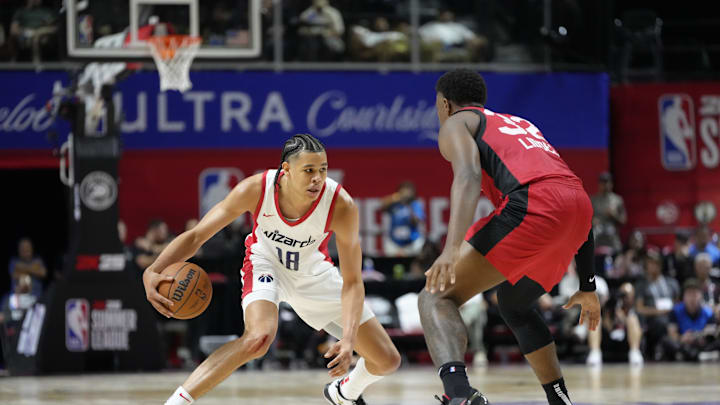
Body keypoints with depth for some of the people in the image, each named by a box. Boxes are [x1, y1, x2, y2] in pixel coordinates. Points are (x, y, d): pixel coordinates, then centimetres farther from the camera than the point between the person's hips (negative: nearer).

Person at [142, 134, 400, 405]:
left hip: (314, 271, 2)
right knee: (259, 337, -36)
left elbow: (352, 283, -26)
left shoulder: (341, 205, -32)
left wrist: (349, 340, -40)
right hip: (266, 263, -2)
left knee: (388, 360, 3)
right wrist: (153, 272, -40)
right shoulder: (256, 189, -32)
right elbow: (196, 235, -24)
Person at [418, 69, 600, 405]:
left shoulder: (456, 123, 18)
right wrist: (588, 287, 40)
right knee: (513, 303, 33)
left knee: (436, 298, -7)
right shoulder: (521, 125, 40)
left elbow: (468, 177, -6)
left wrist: (452, 248, -22)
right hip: (579, 208, 7)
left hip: (532, 205, -7)